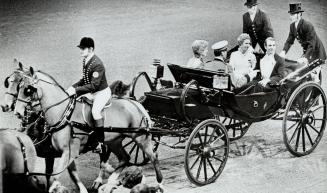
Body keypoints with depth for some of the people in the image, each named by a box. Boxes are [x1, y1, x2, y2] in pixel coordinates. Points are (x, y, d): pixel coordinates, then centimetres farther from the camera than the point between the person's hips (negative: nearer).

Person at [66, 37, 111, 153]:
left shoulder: (97, 64, -23)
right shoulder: (85, 61, 5)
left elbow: (94, 85, -27)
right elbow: (85, 80, 16)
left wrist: (76, 90, -29)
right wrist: (73, 87, 1)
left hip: (102, 93, -10)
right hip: (93, 93, 10)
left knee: (95, 110, -31)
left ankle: (101, 141, -25)